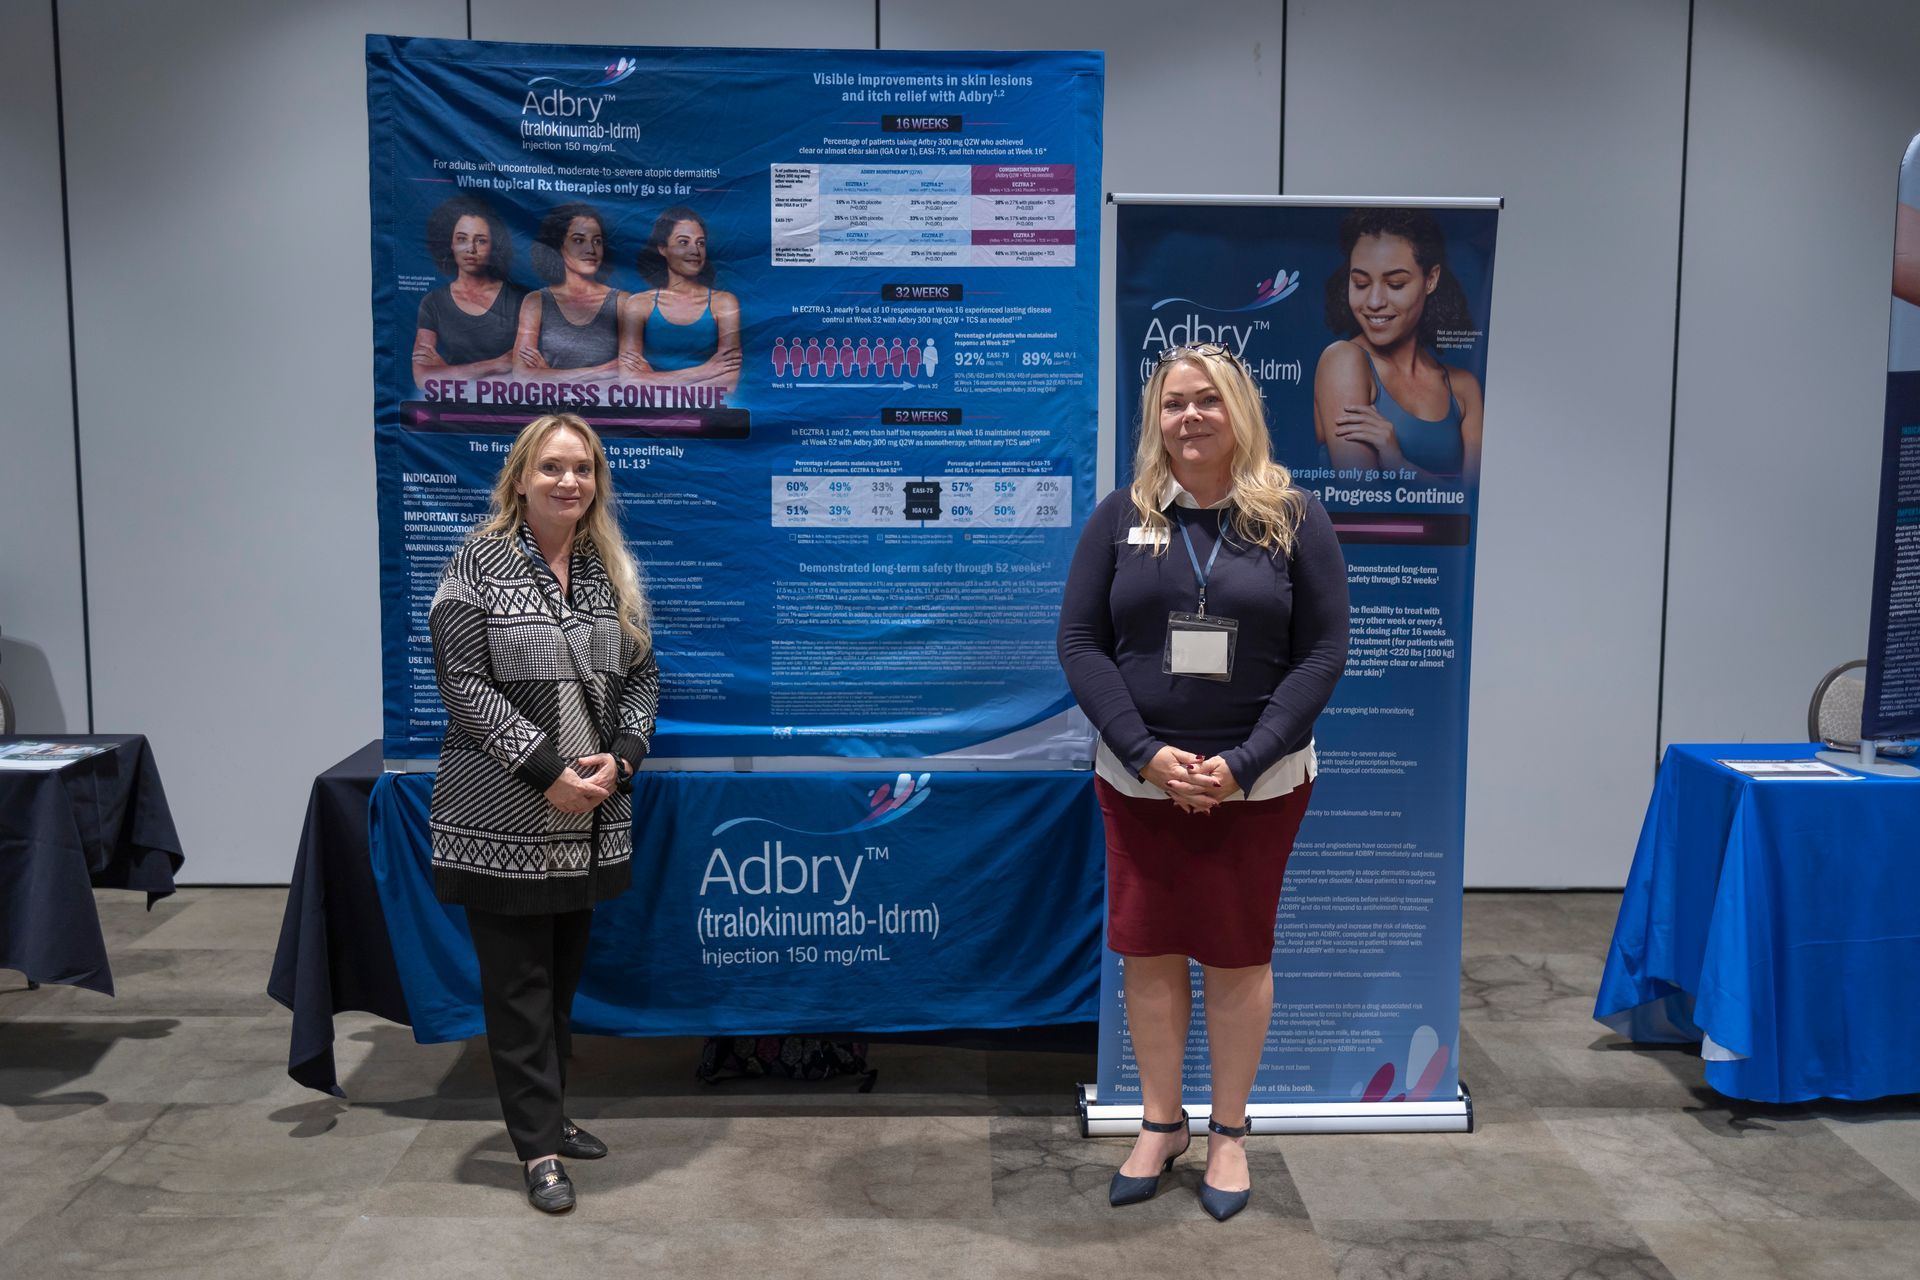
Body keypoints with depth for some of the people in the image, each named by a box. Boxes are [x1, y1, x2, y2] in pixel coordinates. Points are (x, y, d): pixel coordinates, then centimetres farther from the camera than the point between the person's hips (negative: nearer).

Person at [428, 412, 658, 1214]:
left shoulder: (613, 571, 8)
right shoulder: (478, 565, -7)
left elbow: (641, 677, 9)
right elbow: (465, 685, -13)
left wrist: (618, 759, -8)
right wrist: (547, 771, -18)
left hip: (590, 818, 5)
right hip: (504, 821, -5)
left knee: (564, 975, 17)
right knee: (518, 985, 3)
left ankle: (547, 1115, 33)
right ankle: (540, 1149, 13)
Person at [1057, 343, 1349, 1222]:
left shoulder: (1295, 518, -2)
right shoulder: (1120, 518, 1)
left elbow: (1322, 651, -5)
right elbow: (1080, 641, -2)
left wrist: (1241, 764, -14)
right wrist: (1147, 753, -14)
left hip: (1257, 782, -1)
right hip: (1139, 780, 1)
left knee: (1238, 956, 9)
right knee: (1148, 951, 8)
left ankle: (1229, 1132, 26)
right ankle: (1161, 1122, 27)